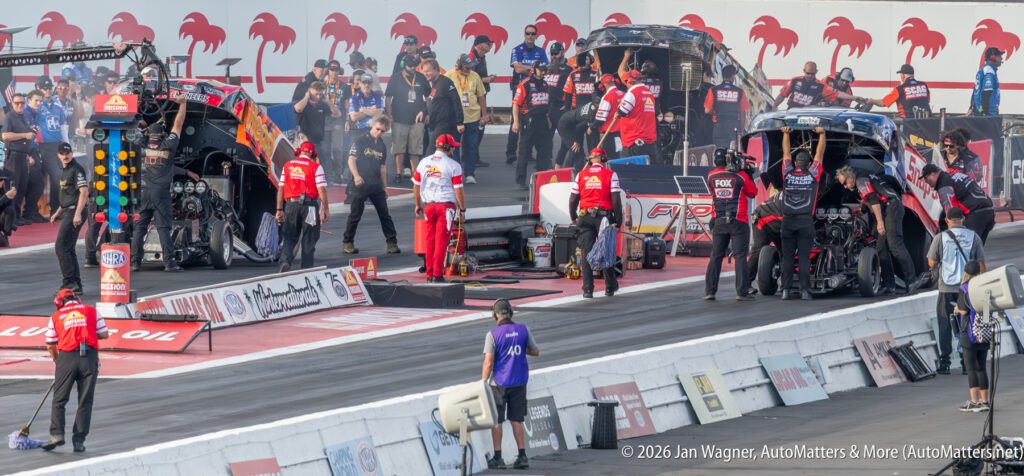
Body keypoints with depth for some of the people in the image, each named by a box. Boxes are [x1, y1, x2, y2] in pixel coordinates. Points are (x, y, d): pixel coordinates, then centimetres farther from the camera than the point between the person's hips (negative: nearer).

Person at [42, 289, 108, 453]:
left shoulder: (56, 316, 12)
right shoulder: (91, 311, 12)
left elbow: (50, 346, 14)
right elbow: (104, 334, 9)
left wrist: (56, 360, 32)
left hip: (67, 357, -1)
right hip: (90, 357, 1)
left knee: (59, 400, 8)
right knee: (85, 402, 6)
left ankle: (57, 434, -4)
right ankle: (79, 441, 4)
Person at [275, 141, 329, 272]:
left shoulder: (287, 166, 9)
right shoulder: (316, 167, -3)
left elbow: (281, 189, 8)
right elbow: (321, 190, -8)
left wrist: (279, 209, 12)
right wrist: (326, 210, -1)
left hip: (291, 204, 2)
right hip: (309, 206, -2)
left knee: (289, 237, 9)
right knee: (308, 240, 7)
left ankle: (285, 261, -15)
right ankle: (307, 269, 7)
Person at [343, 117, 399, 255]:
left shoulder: (382, 146, 14)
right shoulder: (360, 142, -2)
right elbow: (351, 160, -8)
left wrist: (385, 187, 18)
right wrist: (356, 176, -24)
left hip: (377, 185, 5)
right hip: (361, 184, -5)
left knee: (384, 214, 4)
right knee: (355, 214, -1)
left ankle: (392, 243, 7)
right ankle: (347, 243, 8)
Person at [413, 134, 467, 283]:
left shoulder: (423, 163, 8)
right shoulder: (453, 165, -6)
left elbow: (416, 186, 13)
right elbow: (458, 190, -8)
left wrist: (418, 205, 24)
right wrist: (462, 210, 0)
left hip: (428, 205, 4)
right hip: (446, 206, -4)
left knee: (430, 241, 11)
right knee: (441, 240, -3)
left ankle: (429, 274, 12)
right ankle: (437, 274, -6)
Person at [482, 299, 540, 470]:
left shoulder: (493, 334, -12)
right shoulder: (523, 330, -2)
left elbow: (488, 363, -14)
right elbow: (535, 351, 9)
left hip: (499, 383, -3)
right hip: (519, 382, 3)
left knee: (497, 421, 7)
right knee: (517, 420, 11)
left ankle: (497, 458, 7)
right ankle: (522, 456, 7)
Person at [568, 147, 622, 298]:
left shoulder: (581, 175, 7)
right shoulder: (610, 174, 0)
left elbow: (573, 199, 8)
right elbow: (616, 199, -6)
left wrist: (573, 218, 21)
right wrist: (618, 220, -1)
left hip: (585, 217, 1)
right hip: (604, 216, -1)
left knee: (586, 253, 2)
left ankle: (587, 289, -3)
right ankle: (610, 287, 19)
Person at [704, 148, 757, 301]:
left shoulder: (712, 176, 2)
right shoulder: (741, 175, -7)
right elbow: (753, 192, 6)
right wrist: (749, 176, 16)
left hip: (719, 221, 3)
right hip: (738, 222, -3)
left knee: (716, 256, 8)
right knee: (740, 256, -1)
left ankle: (709, 291, 3)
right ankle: (741, 292, -6)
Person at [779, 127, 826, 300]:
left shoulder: (788, 174, 5)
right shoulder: (812, 175, 1)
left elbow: (786, 152, 17)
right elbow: (819, 153, 8)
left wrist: (786, 134, 25)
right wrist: (821, 134, 14)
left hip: (787, 221, 2)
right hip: (805, 221, -1)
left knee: (787, 256, 3)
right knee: (804, 257, -3)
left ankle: (786, 290, -2)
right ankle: (804, 290, -9)